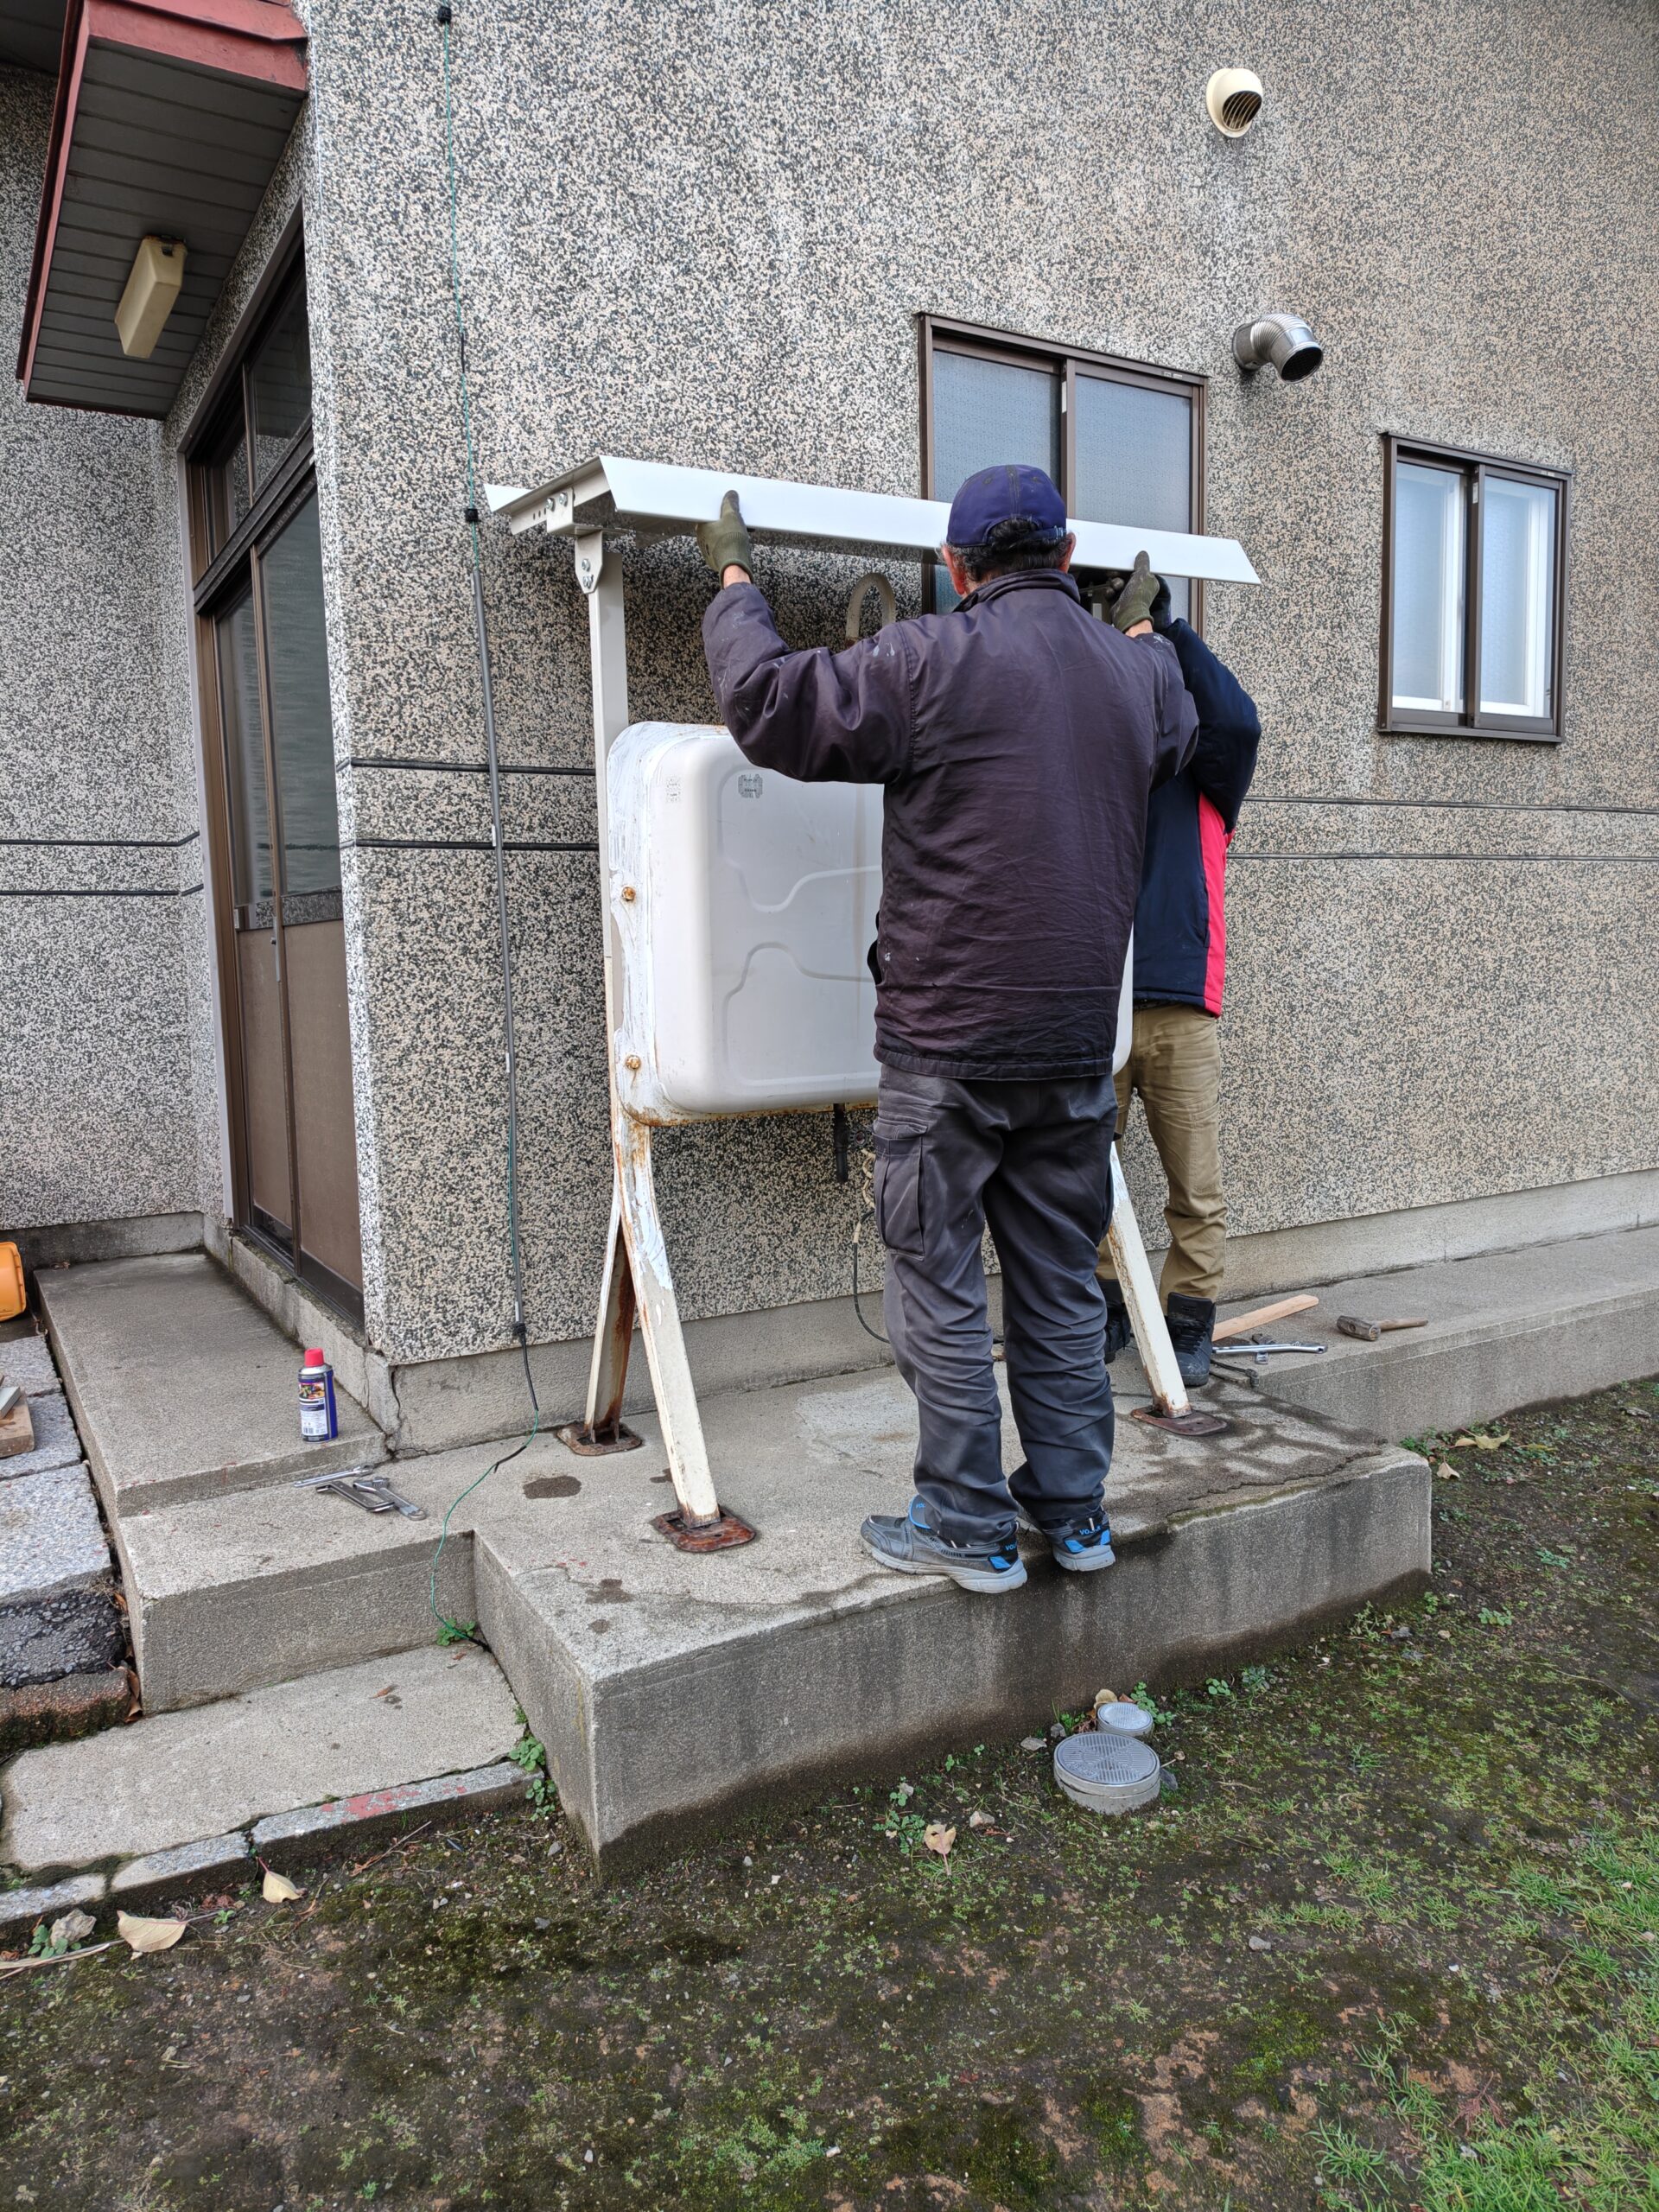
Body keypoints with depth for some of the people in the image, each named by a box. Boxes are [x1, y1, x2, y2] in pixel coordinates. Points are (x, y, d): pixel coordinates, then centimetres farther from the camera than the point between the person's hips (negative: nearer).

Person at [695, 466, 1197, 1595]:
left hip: (950, 1042, -6)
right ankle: (1074, 1510, 25)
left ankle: (971, 1527, 13)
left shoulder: (936, 658, -9)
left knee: (941, 1284, 5)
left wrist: (735, 582, 10)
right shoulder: (1139, 671, 10)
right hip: (1080, 1040, 6)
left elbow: (770, 707, -6)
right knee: (1062, 1280, 14)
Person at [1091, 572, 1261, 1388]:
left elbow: (1235, 720, -8)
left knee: (1198, 1192, 3)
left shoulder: (1202, 782, 9)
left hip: (1180, 1012, -1)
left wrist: (1167, 625, -6)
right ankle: (1104, 1312, 22)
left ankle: (1187, 1327, 17)